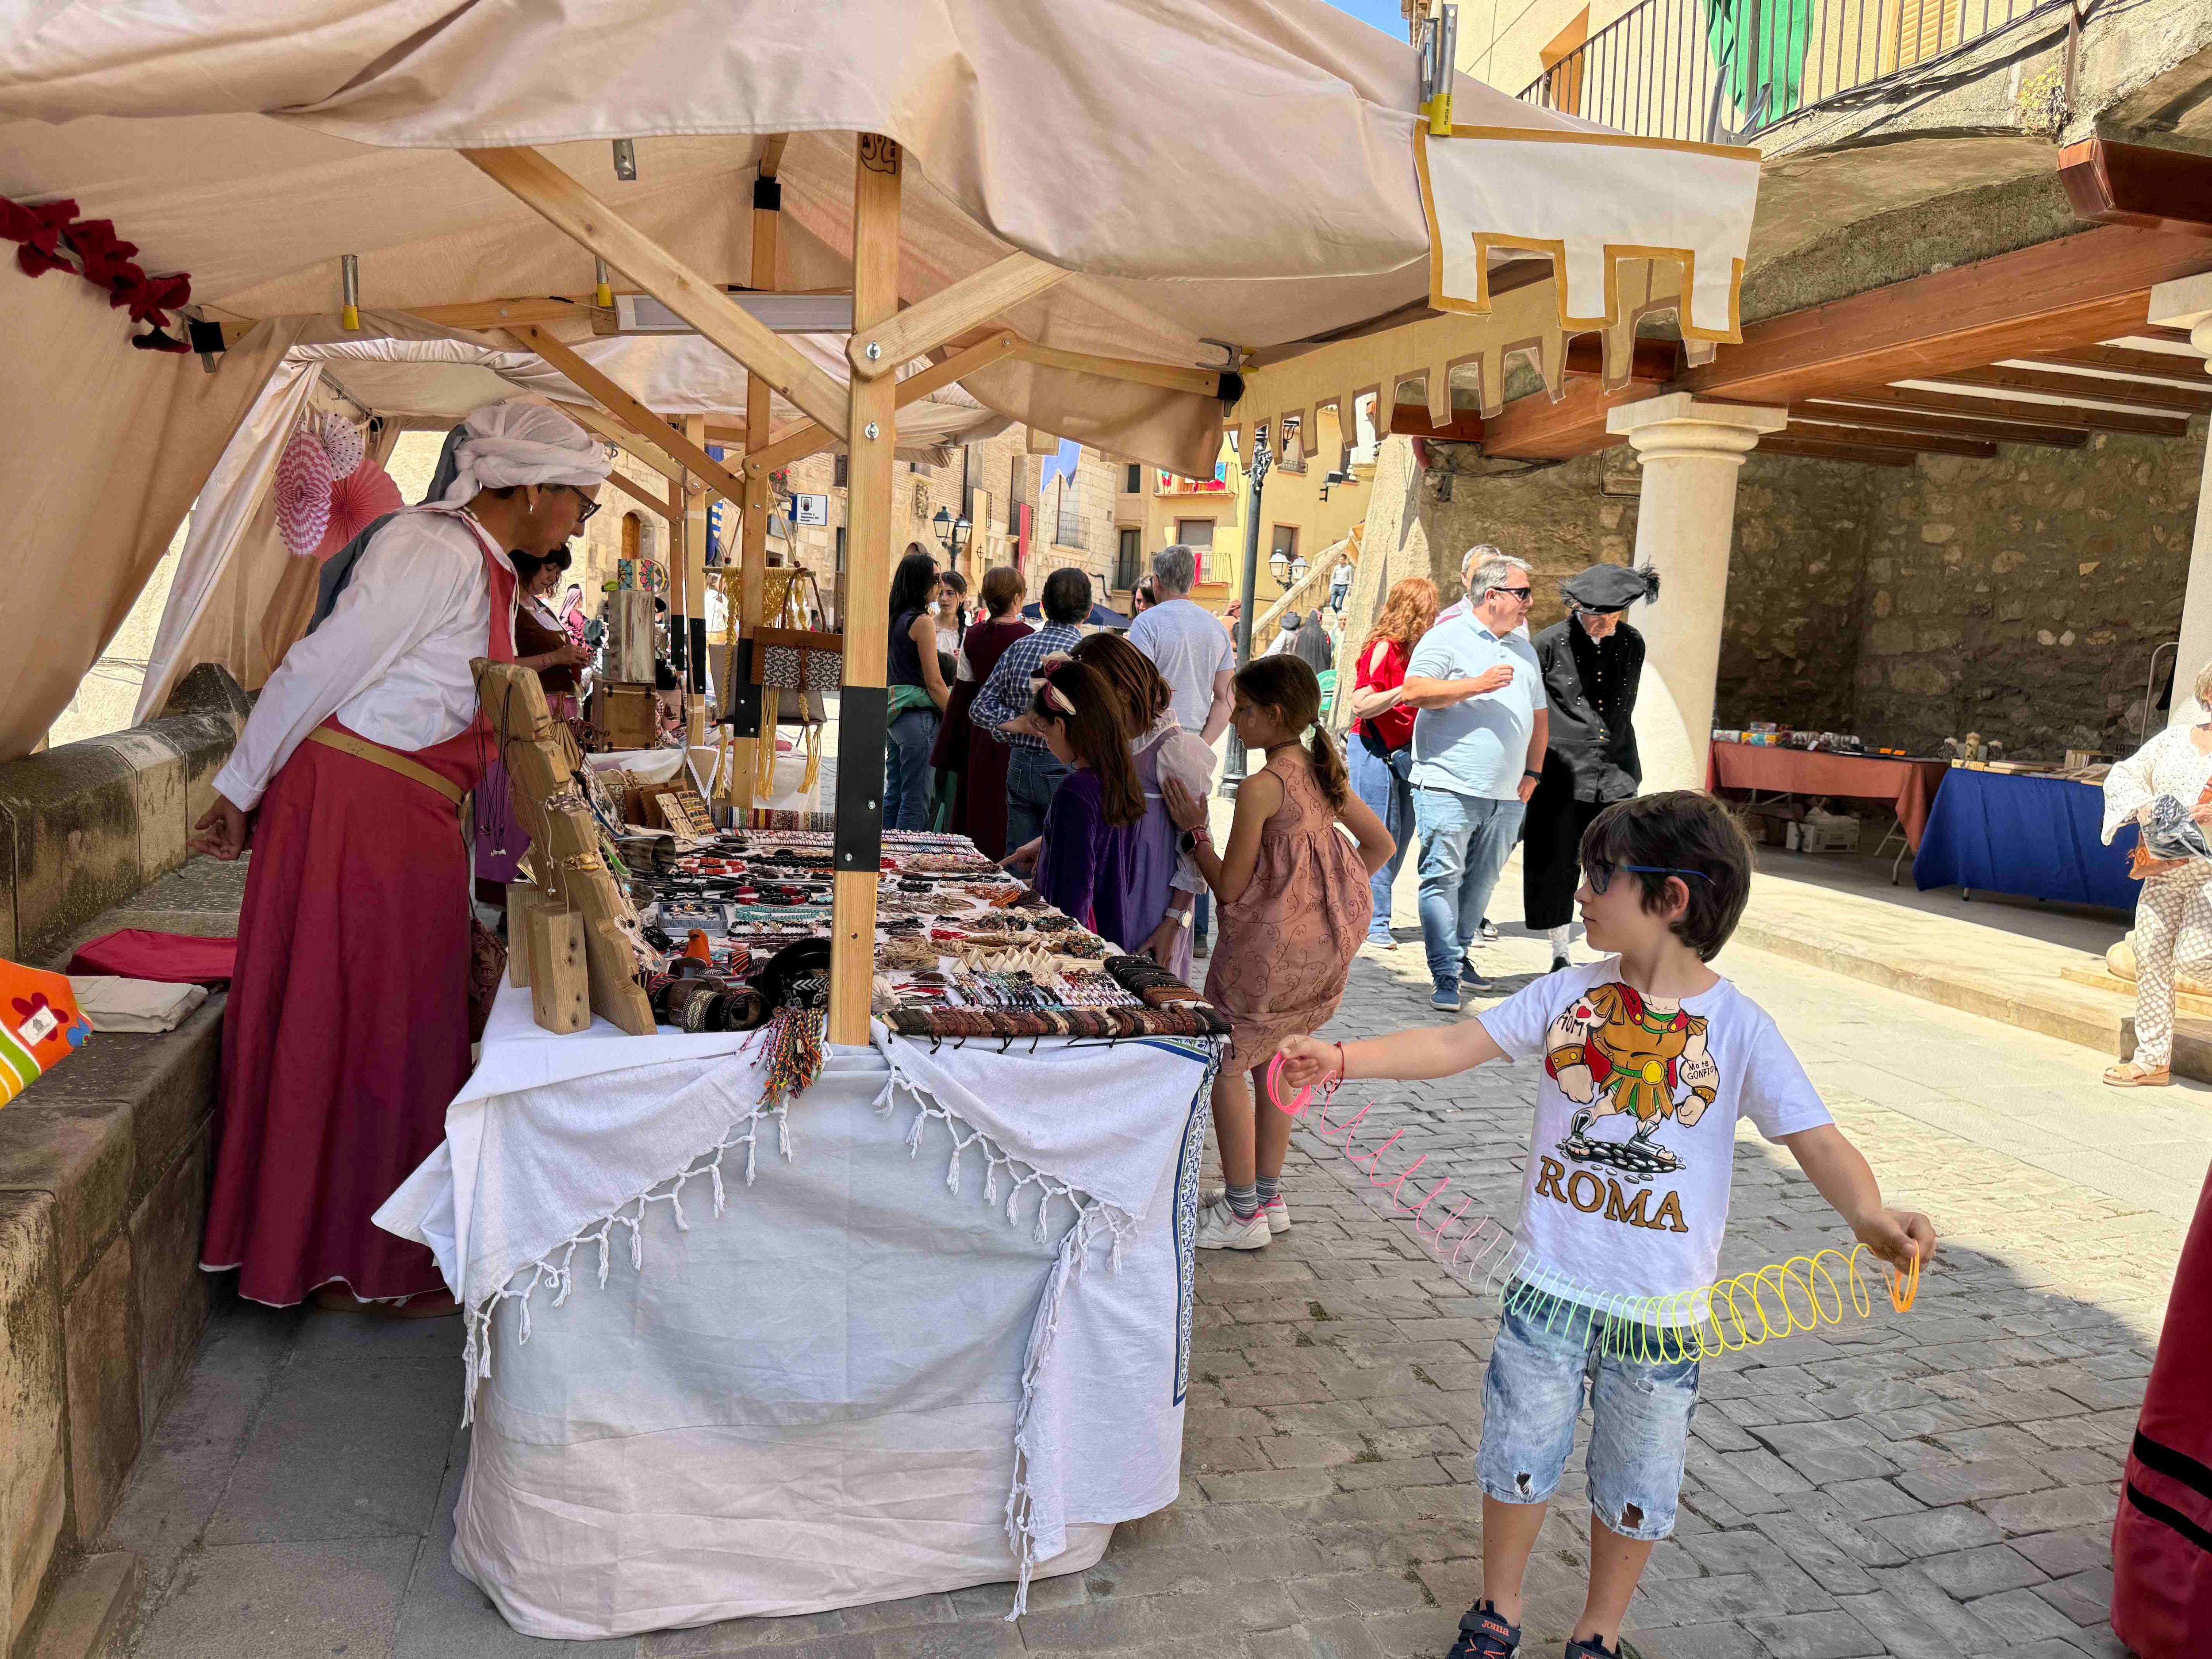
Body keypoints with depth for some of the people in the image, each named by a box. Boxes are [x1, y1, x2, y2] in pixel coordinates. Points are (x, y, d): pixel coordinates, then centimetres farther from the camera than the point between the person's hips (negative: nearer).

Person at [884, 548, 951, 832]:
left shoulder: (895, 617, 12)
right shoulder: (922, 620, -12)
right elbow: (934, 683, -13)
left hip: (894, 717, 9)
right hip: (918, 716, -9)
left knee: (894, 795, 15)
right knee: (916, 801, -4)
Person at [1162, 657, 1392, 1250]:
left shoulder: (1260, 788, -19)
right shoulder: (1324, 774, 6)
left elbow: (1230, 888, -15)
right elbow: (1380, 844, 16)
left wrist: (1194, 829, -5)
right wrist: (1330, 896, 15)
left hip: (1271, 948, -9)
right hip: (1323, 945, 9)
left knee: (1225, 1066, 4)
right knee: (1269, 1060, 20)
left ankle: (1243, 1213, 10)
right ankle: (1269, 1197, 29)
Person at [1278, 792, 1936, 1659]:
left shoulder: (1739, 1026, -11)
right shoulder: (1570, 993, -4)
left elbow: (1815, 1137, -16)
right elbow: (1457, 1043, -6)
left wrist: (1871, 1214, -37)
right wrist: (1341, 1058, -18)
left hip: (1663, 1304, -1)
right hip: (1551, 1283, 2)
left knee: (1635, 1481, 16)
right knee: (1518, 1452, 14)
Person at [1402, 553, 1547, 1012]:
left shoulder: (1525, 651, 21)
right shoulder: (1447, 638, -1)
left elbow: (1538, 716, 26)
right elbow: (1413, 692, -13)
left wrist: (1531, 772, 15)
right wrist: (1477, 685, -18)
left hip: (1506, 796, 7)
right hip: (1450, 788, -6)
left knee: (1482, 880, 11)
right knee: (1443, 879, -9)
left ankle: (1459, 953, 26)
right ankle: (1446, 976, -8)